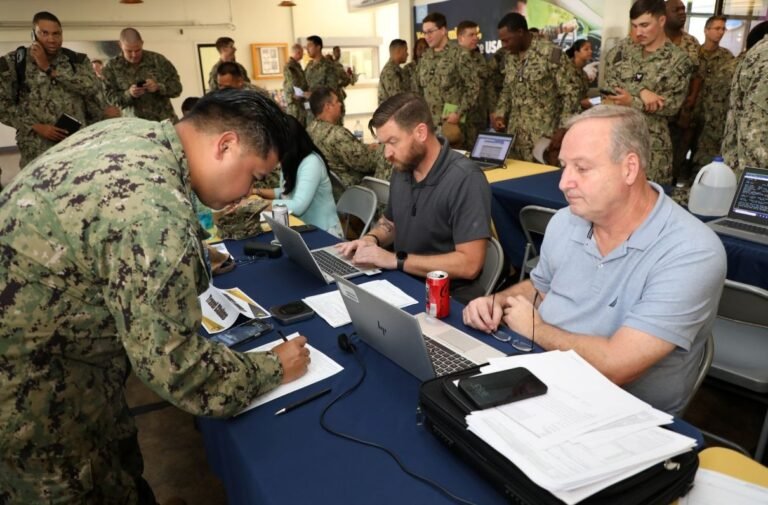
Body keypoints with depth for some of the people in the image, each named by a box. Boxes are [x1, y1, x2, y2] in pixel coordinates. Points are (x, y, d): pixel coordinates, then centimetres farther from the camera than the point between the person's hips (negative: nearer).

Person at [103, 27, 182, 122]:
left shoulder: (157, 60, 2)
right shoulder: (111, 67, 3)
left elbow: (177, 87, 2)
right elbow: (109, 98, -1)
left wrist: (158, 87, -16)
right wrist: (128, 94, -19)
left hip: (165, 120, 0)